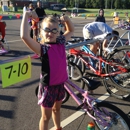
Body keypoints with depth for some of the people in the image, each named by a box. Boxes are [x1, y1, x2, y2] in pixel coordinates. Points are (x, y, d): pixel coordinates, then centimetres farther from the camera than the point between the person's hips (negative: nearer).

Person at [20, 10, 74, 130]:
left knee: (56, 108, 30)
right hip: (48, 86, -6)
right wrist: (26, 16, -32)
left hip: (60, 83, 6)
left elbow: (71, 30, 15)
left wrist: (67, 19, -4)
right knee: (46, 116, 12)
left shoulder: (61, 42, -4)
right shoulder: (42, 48, -22)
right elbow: (24, 36, -39)